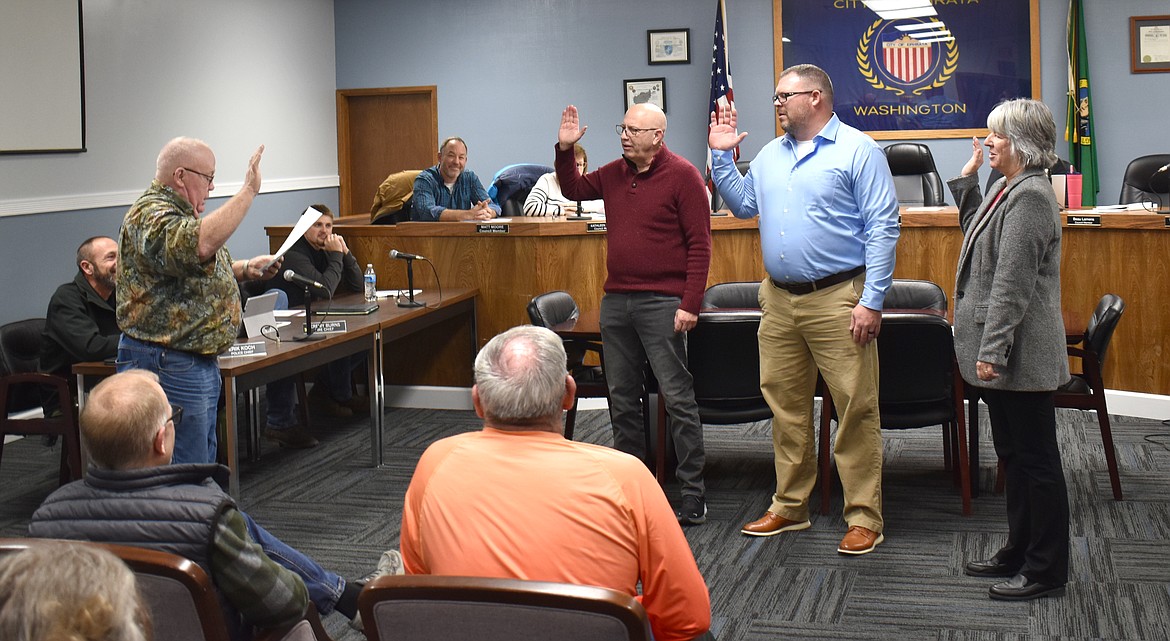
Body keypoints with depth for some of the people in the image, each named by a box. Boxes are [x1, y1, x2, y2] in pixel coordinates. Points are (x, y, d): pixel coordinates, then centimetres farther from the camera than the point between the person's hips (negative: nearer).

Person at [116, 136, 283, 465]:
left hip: (200, 361, 11)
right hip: (167, 364, -11)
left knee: (204, 460, 17)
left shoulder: (179, 212, 17)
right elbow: (198, 246, -39)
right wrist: (248, 191, -35)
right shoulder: (151, 215, -18)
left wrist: (245, 269, 12)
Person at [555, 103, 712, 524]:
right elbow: (574, 190, 29)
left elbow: (700, 243, -10)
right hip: (615, 300, 7)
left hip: (661, 302, -7)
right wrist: (565, 150, 10)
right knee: (622, 397, 12)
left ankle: (693, 494, 0)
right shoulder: (614, 174, 12)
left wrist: (690, 304, -16)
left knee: (677, 397, -5)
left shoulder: (682, 175, -7)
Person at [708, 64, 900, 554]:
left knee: (856, 408, -4)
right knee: (785, 404, 12)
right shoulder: (770, 155, 16)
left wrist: (872, 301, -15)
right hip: (779, 299, 7)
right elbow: (743, 205, 22)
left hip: (837, 300, -7)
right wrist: (722, 156, 11)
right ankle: (789, 507, 24)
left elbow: (883, 229, -9)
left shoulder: (858, 150, -4)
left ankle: (864, 517, 3)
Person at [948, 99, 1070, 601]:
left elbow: (1013, 282, -23)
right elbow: (979, 235, 27)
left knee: (1035, 460, 0)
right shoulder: (1008, 189, 11)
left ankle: (1046, 570, 9)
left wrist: (993, 349, -25)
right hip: (1004, 355, 10)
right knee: (1013, 456, 18)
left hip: (1021, 356, -10)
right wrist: (967, 181, 20)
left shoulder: (1030, 196, -19)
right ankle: (1020, 552, 29)